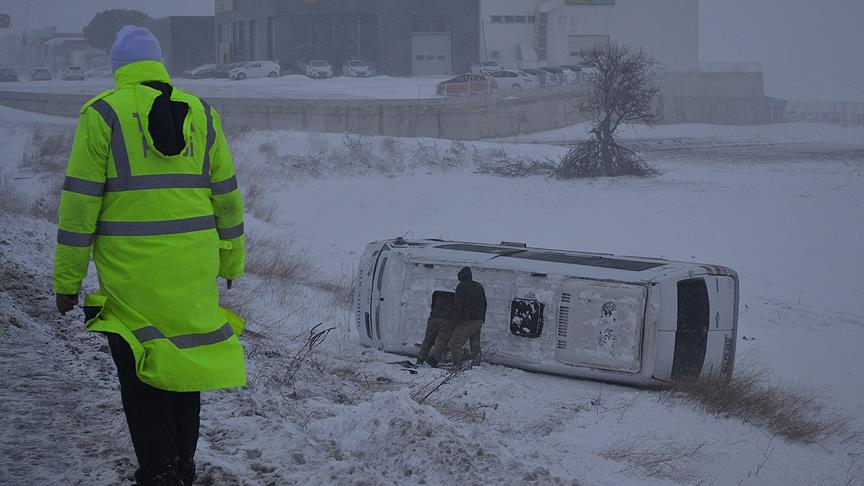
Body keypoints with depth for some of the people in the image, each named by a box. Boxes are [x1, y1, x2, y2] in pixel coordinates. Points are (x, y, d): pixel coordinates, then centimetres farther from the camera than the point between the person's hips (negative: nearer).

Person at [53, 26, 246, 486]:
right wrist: (231, 261, 23)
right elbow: (226, 194, 12)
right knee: (182, 361, 16)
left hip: (130, 272, -4)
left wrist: (67, 279, -1)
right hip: (192, 269, 4)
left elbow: (80, 201, -6)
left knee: (141, 375, 5)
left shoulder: (102, 114, -4)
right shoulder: (200, 113, 8)